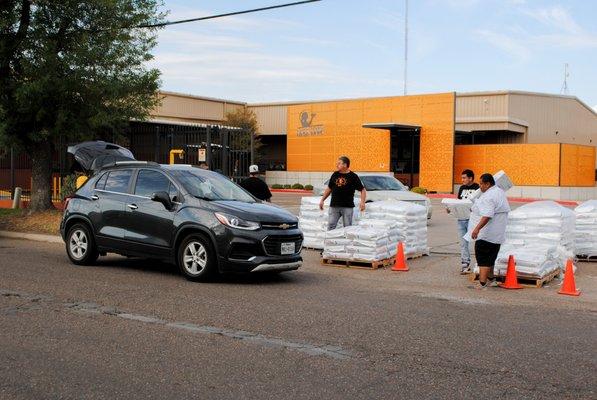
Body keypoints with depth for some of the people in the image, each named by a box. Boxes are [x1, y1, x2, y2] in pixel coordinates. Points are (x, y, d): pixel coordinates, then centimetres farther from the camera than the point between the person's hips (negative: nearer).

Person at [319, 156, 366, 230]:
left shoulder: (353, 176, 0)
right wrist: (322, 200, 15)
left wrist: (362, 202, -13)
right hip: (334, 206, 3)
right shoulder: (335, 175, 11)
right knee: (331, 226, -1)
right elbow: (329, 189, 20)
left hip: (347, 207, -3)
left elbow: (362, 190, 1)